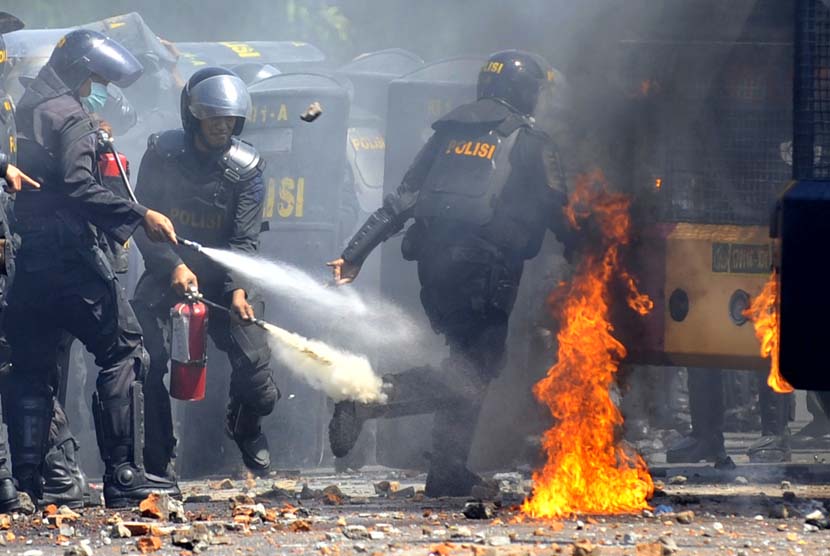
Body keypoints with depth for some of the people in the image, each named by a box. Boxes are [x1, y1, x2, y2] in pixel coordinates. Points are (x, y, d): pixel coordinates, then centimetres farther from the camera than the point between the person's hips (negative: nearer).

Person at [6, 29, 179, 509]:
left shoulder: (26, 110, 18)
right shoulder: (71, 115, -7)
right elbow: (77, 187, -19)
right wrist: (139, 216, -18)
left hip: (28, 255, 8)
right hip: (69, 252, -8)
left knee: (32, 368, 10)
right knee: (123, 352, -2)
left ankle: (26, 481, 6)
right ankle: (124, 475, -8)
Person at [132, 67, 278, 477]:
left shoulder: (246, 167, -6)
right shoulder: (161, 154, -7)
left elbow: (244, 240, -11)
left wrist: (238, 289, -27)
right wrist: (174, 266, -23)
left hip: (226, 279, 1)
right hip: (167, 274, 0)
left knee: (254, 358, -12)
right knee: (149, 362, -16)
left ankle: (245, 426, 23)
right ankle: (159, 462, -2)